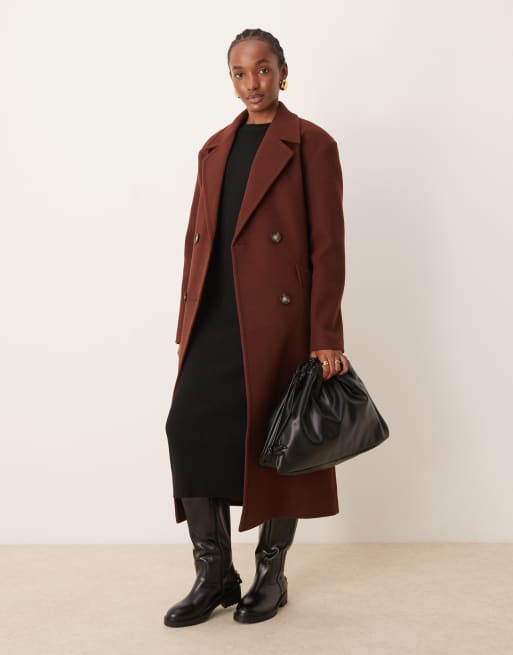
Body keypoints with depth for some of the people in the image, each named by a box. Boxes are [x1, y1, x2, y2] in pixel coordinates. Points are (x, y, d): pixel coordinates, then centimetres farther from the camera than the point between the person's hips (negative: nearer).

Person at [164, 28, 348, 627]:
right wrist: (186, 326, 12)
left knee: (276, 443, 3)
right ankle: (214, 575, 11)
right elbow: (195, 239, 17)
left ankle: (271, 575, 22)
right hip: (214, 321, 5)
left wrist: (325, 339, -11)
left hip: (277, 321, -5)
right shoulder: (215, 149, 17)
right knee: (190, 428, -5)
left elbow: (328, 246, -5)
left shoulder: (310, 145, 0)